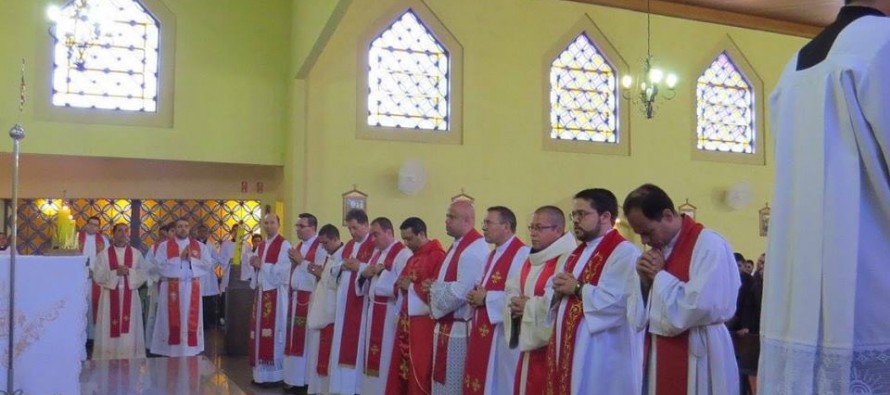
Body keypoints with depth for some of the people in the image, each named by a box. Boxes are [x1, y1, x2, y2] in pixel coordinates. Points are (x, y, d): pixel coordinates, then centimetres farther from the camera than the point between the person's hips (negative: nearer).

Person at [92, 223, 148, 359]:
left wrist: (129, 272, -14)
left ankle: (130, 360, 8)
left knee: (130, 330, 1)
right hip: (110, 297, -1)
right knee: (110, 331, 0)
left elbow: (143, 274, 3)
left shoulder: (136, 254, 6)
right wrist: (116, 273, -16)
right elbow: (97, 276, -4)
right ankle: (109, 360, 8)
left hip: (130, 297, 1)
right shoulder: (104, 254, 3)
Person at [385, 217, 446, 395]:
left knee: (420, 371, -4)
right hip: (406, 320, 9)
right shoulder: (412, 258, 16)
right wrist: (401, 285, -2)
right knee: (403, 368, 12)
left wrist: (411, 286, -14)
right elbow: (402, 285, 21)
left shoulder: (437, 256, -12)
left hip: (424, 322, -9)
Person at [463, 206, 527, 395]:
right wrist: (476, 296, 1)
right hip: (483, 332, 9)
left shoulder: (521, 253, -14)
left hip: (504, 334, -9)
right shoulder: (493, 255, 16)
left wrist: (486, 298, -16)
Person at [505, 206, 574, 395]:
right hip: (531, 344, 9)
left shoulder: (568, 259, -16)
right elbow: (512, 290, 14)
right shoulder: (530, 260, 14)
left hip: (553, 345, -9)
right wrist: (514, 303, -8)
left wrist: (529, 306, -15)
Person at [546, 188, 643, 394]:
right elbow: (563, 298, 20)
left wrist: (578, 289, -15)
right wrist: (559, 291, -2)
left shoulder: (624, 252, -11)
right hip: (566, 348, 9)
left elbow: (621, 302, -25)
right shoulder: (577, 254, 18)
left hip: (601, 357, -8)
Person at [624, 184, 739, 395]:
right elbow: (636, 317, 10)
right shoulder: (656, 250, 10)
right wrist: (644, 281, -8)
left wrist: (660, 276, -13)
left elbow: (702, 307, -23)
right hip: (659, 358, 7)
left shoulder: (709, 245, -13)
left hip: (698, 360, -7)